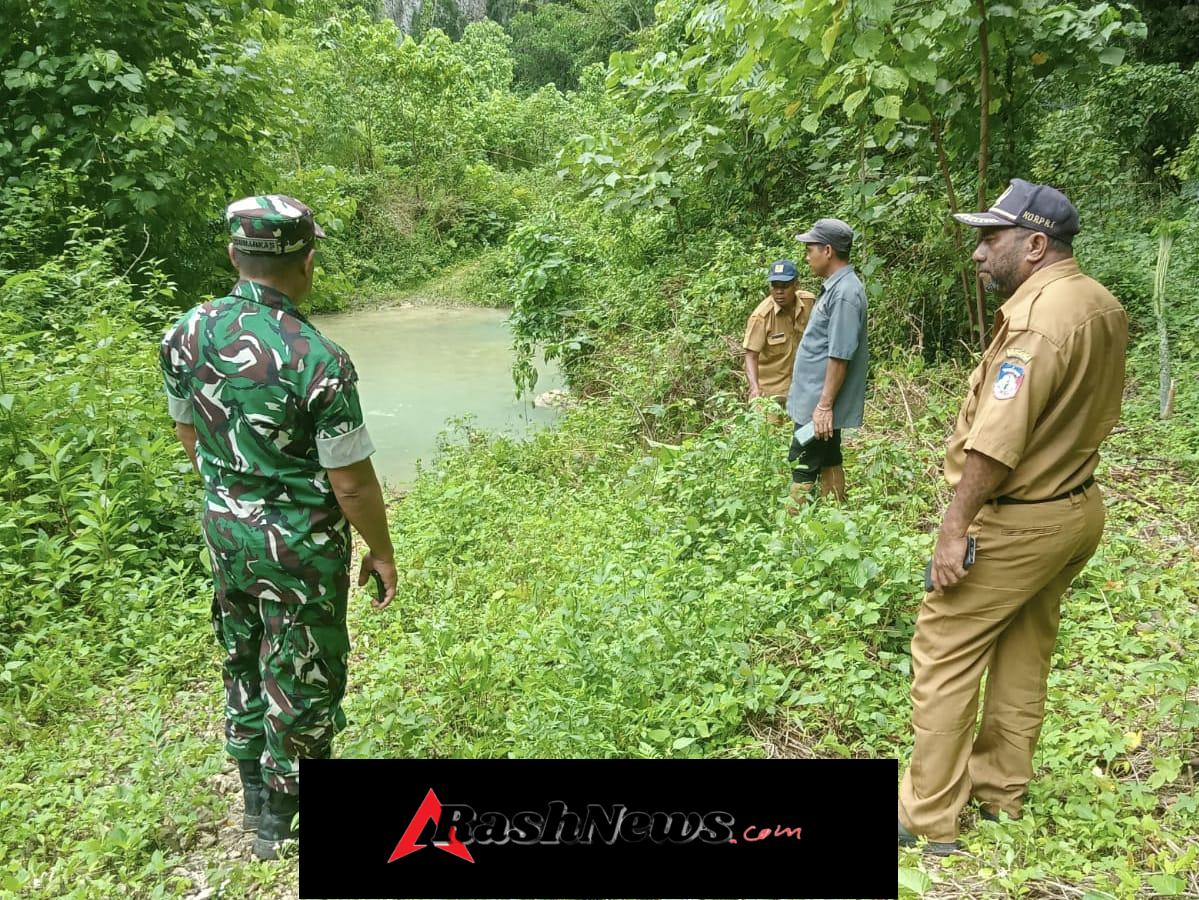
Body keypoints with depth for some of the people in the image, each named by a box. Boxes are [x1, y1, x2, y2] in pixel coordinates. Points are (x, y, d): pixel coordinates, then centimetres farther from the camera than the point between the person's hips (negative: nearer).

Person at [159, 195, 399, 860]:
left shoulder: (187, 332, -7)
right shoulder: (319, 362, -26)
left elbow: (188, 434, 8)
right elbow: (352, 484, -19)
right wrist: (382, 552, -4)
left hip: (223, 529, 6)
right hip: (300, 543, -6)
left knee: (243, 661, 24)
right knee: (302, 680, 13)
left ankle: (255, 794, 43)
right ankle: (281, 820, 30)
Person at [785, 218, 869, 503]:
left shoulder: (845, 293, -19)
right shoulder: (834, 287, 12)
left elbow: (840, 356, -23)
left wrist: (824, 406, -22)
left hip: (820, 404, -10)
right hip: (816, 399, 10)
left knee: (803, 470, -5)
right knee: (828, 463, 15)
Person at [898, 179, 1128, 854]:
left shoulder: (1037, 318, -23)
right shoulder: (1104, 305, 7)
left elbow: (996, 443, -27)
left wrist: (956, 526, -23)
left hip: (1017, 519, -10)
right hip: (1079, 507, 10)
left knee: (944, 653, 0)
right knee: (1025, 652, 19)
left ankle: (930, 819, 8)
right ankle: (1002, 790, 33)